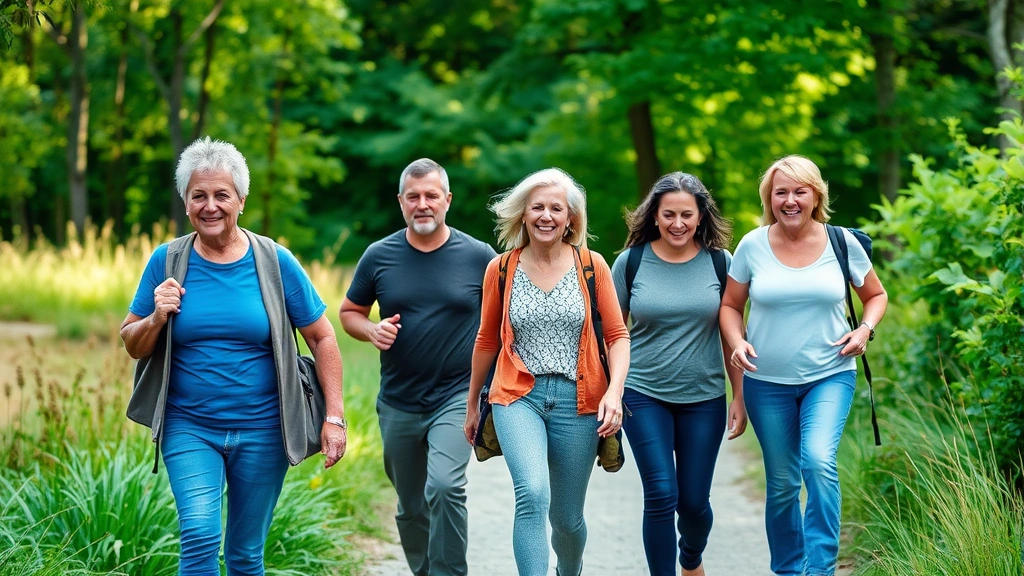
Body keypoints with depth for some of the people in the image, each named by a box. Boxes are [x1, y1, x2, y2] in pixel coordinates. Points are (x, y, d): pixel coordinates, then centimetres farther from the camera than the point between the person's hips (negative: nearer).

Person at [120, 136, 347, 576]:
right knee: (200, 535, -21)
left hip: (261, 429, 0)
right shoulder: (167, 261, -1)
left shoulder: (275, 263, -4)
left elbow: (322, 339, 1)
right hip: (189, 427, 0)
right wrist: (157, 318, -14)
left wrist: (334, 416, -5)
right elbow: (132, 345, 7)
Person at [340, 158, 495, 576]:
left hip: (457, 398, -3)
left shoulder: (479, 256, -3)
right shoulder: (379, 256, 1)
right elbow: (349, 313, 12)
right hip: (398, 404, 3)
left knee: (444, 487, -25)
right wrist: (372, 330, -10)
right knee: (411, 508, 13)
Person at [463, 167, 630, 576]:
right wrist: (472, 404, 20)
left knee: (567, 518, 11)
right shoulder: (500, 269, 2)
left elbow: (617, 334, 1)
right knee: (532, 495, -26)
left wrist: (614, 391, -14)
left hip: (577, 400, 1)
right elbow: (487, 341, 13)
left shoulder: (592, 265, 0)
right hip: (519, 395, 0)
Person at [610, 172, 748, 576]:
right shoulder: (631, 262, -4)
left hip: (704, 397, 1)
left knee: (694, 500, 7)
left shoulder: (719, 262, -1)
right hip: (644, 394, -1)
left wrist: (740, 396, 2)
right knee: (661, 496, -10)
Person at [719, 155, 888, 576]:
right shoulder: (752, 246, -3)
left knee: (818, 461, -24)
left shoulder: (843, 244, -3)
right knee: (782, 483, 7)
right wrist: (737, 343, -12)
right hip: (767, 381, 1)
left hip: (830, 376, -1)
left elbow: (876, 295, 13)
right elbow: (730, 306, 8)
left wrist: (865, 329, -7)